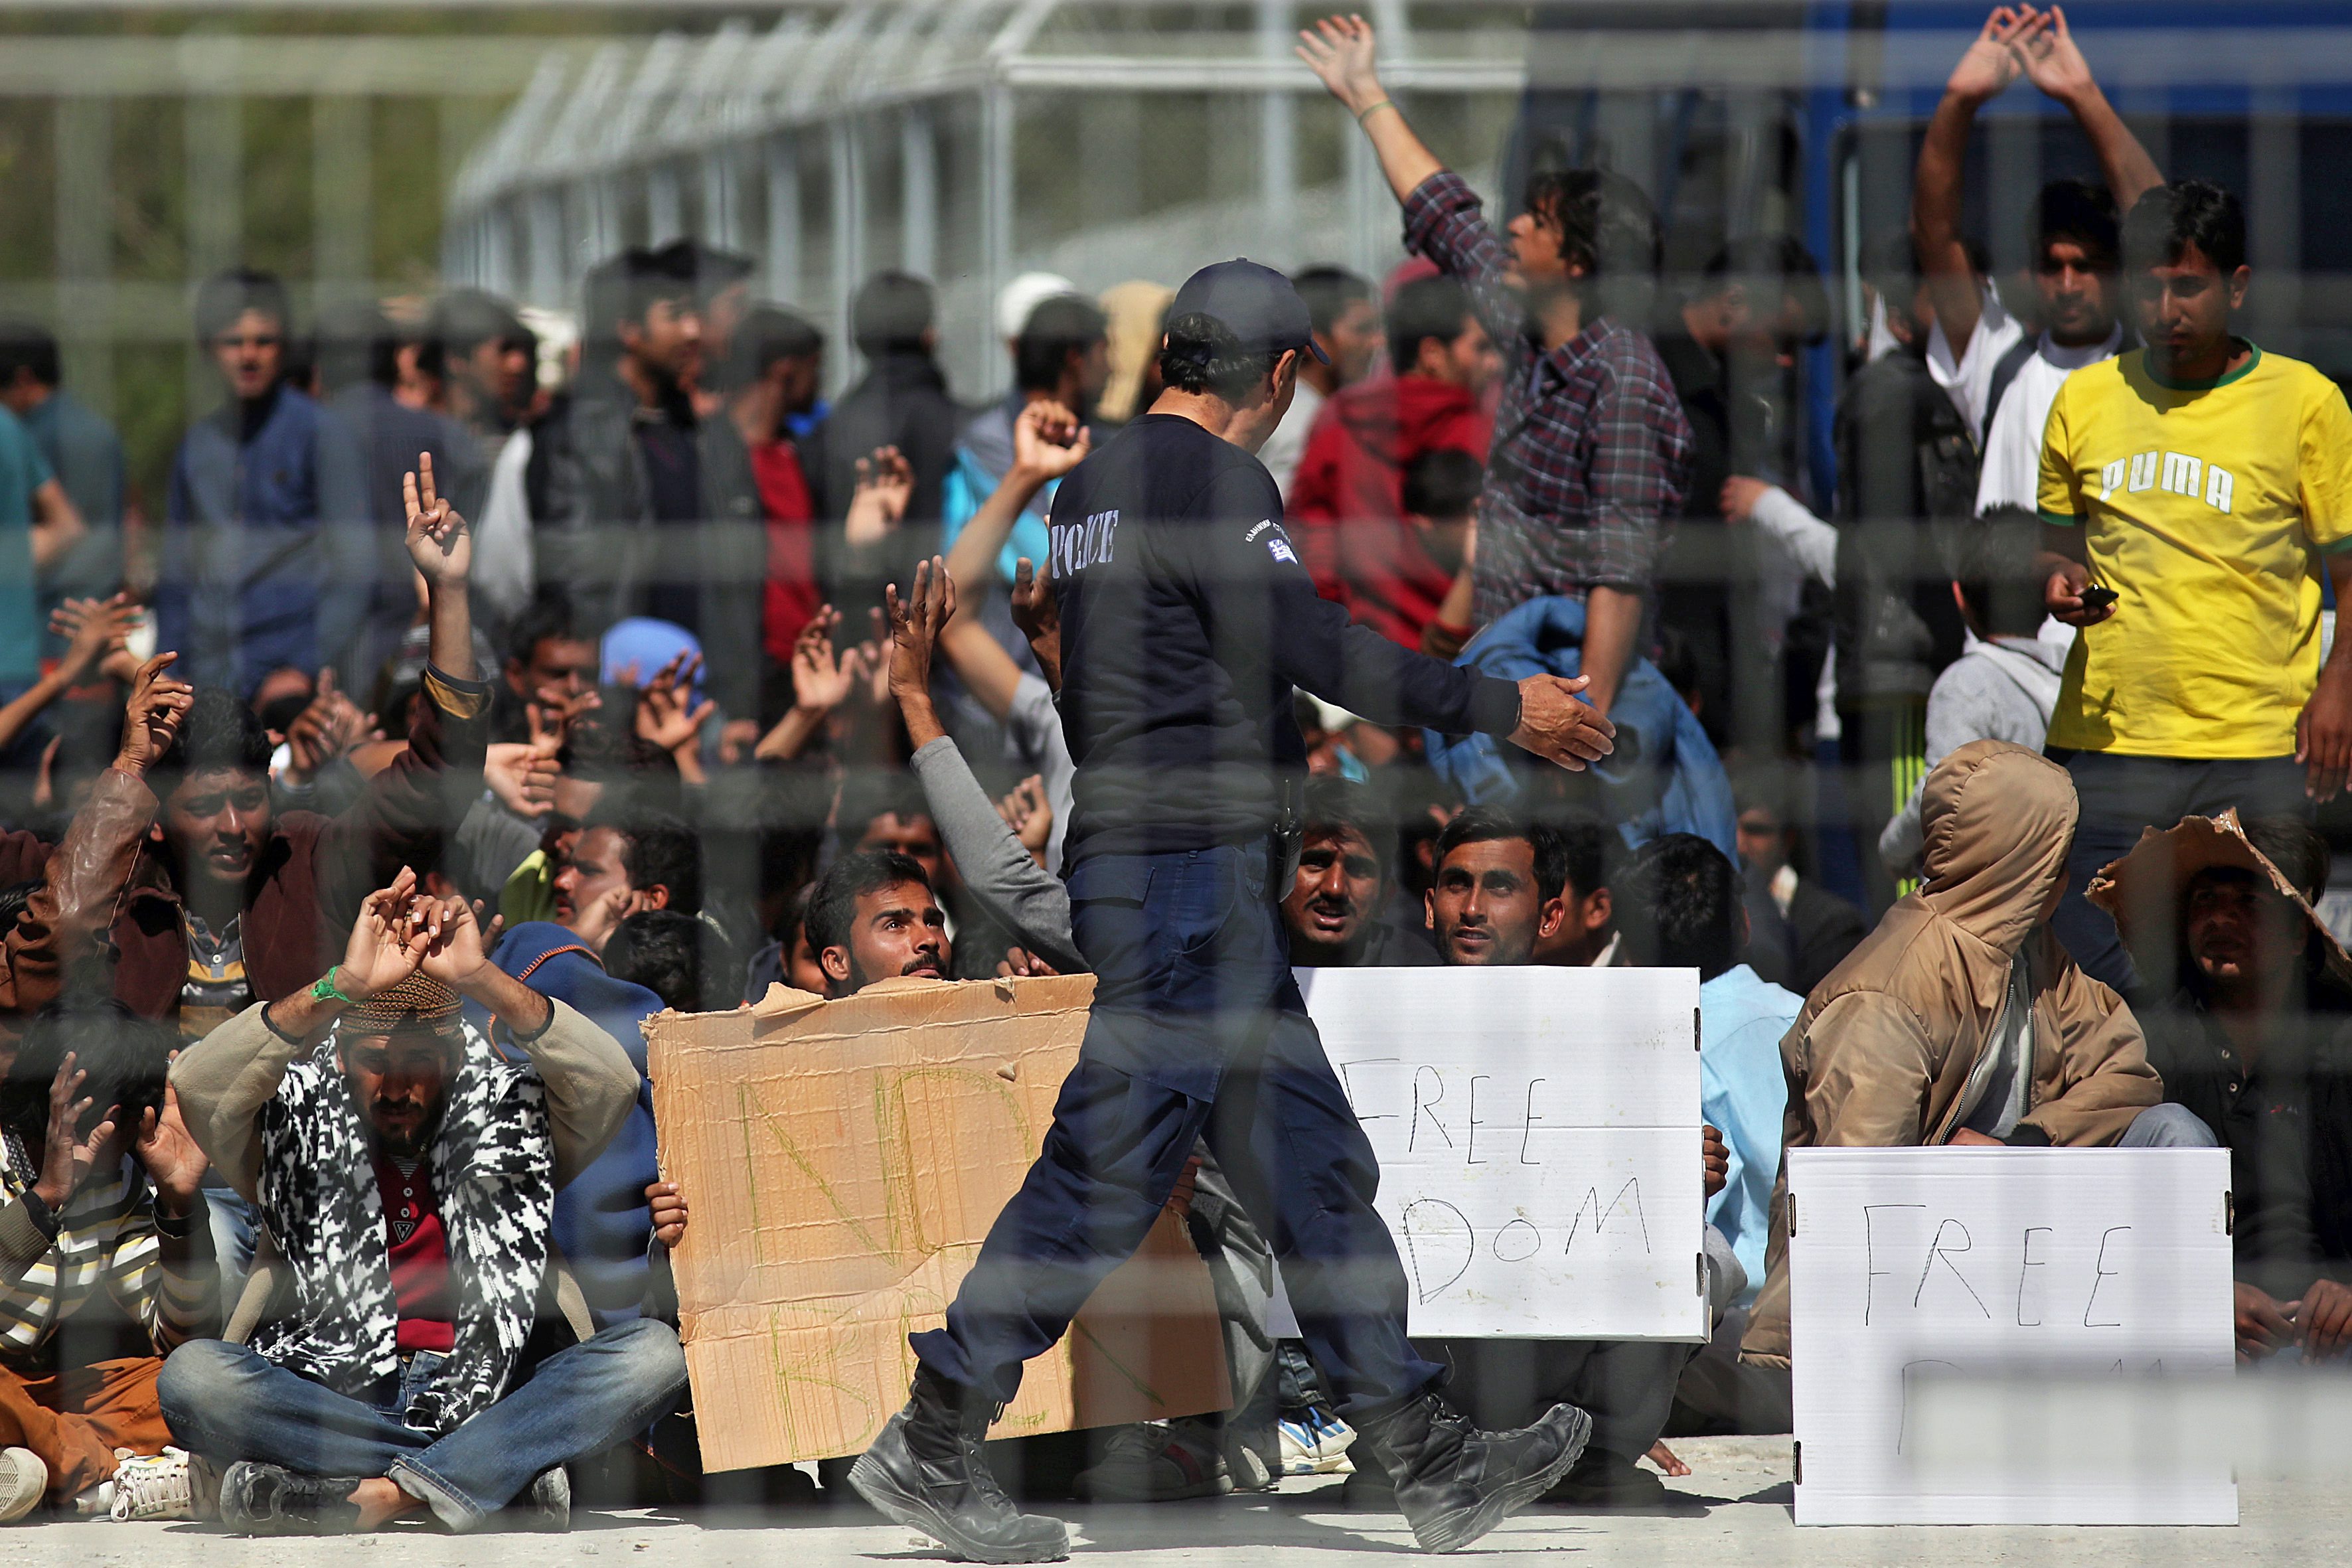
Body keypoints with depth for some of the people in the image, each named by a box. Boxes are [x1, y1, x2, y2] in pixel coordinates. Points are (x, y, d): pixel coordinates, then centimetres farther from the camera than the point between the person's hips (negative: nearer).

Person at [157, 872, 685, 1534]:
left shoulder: (511, 1111, 9)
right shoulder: (295, 1120, 6)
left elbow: (611, 1082, -11)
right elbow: (199, 1086, -14)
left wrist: (479, 980, -21)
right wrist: (344, 986, -23)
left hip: (481, 1399, 1)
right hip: (331, 1399, -1)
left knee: (652, 1351, -23)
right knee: (192, 1375, -30)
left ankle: (379, 1494, -32)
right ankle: (510, 1476, -31)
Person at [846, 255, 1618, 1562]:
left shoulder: (1093, 484, 18)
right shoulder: (1212, 478, -11)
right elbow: (1313, 646, -17)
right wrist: (1501, 710, -10)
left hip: (1123, 855, 10)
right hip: (1193, 875, -10)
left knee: (1308, 1156, 8)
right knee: (1111, 1161, -7)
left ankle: (1430, 1463, 7)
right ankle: (933, 1444, -2)